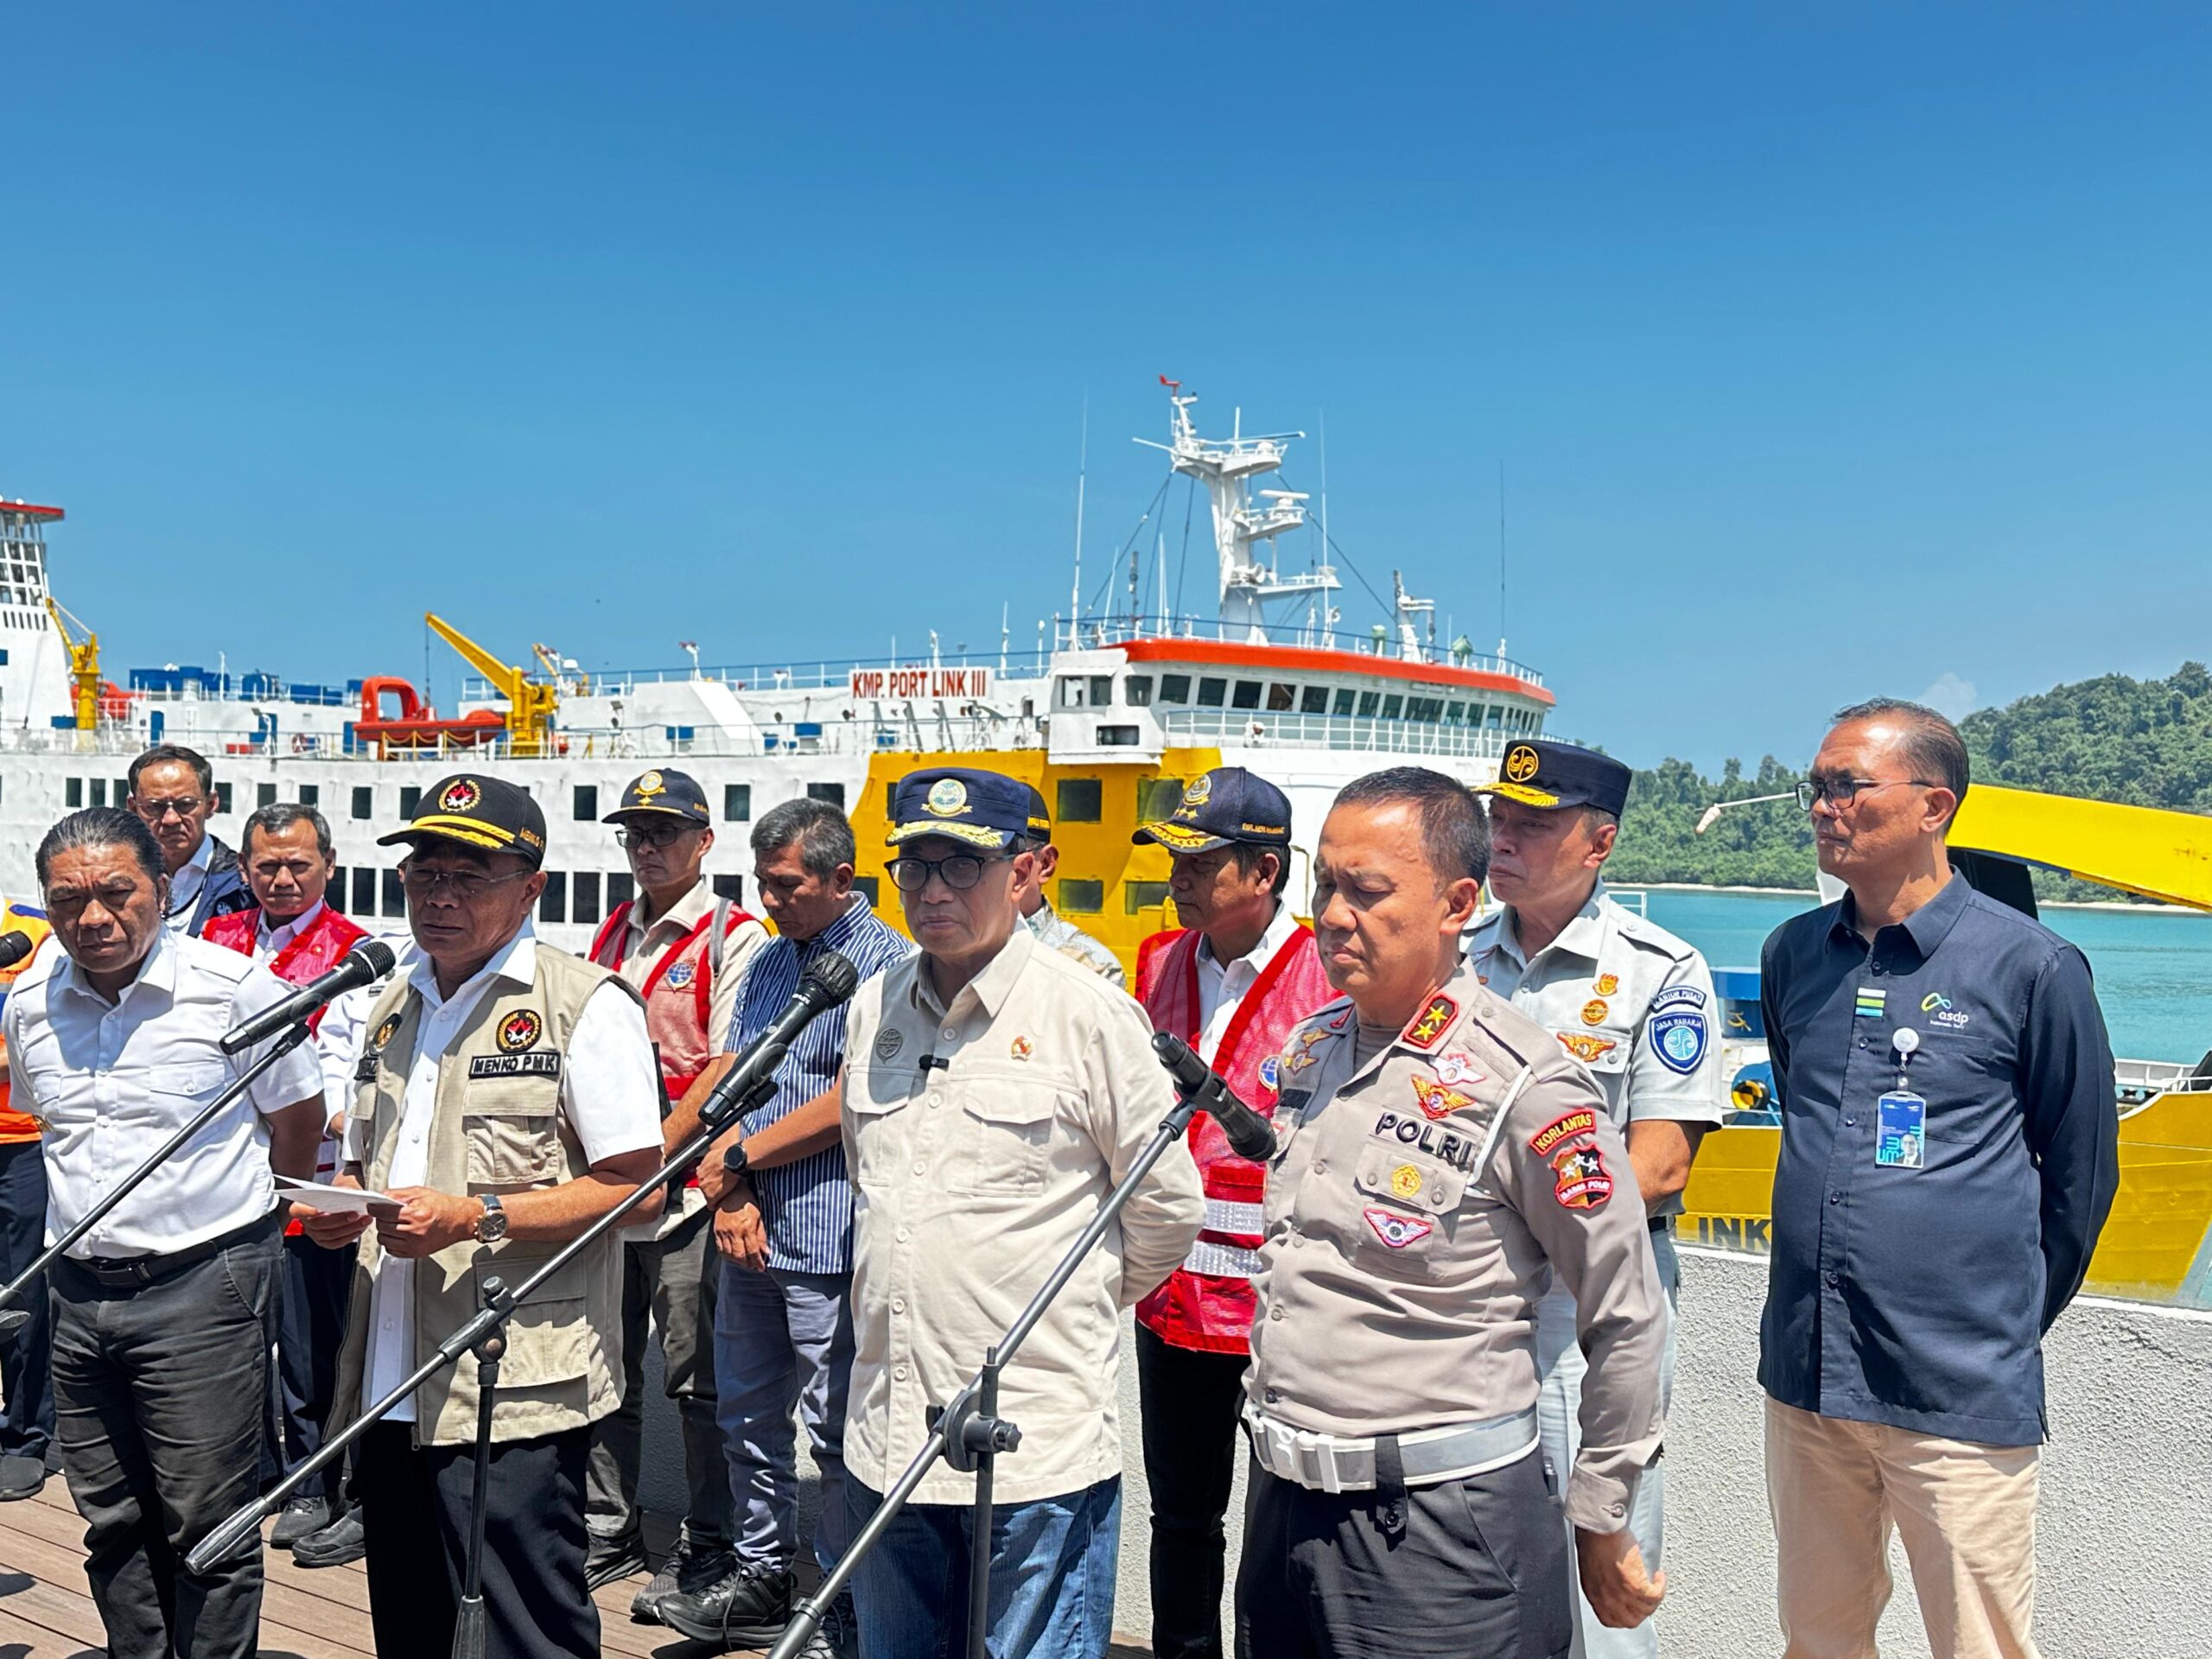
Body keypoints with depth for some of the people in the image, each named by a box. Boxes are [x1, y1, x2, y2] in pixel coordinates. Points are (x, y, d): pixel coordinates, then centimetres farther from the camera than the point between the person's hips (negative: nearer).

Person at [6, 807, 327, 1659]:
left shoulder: (235, 986, -10)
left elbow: (297, 1125, 1)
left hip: (202, 1286, -5)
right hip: (80, 1291, 5)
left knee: (207, 1525, -1)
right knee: (112, 1524, 15)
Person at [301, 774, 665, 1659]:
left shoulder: (585, 1002, -8)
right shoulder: (392, 1007, 16)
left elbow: (639, 1188, -13)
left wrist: (476, 1218, -21)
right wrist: (339, 1206, 2)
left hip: (515, 1395, -7)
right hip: (390, 1387, 7)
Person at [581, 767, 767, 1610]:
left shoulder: (735, 938, -5)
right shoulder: (612, 934, 15)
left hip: (685, 1191, -6)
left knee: (697, 1376, 2)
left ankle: (707, 1547, 14)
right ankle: (605, 1532, 27)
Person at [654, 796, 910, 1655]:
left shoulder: (884, 961, -10)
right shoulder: (770, 961, 14)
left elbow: (850, 1103, -17)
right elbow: (729, 1075, 8)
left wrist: (739, 1156, -9)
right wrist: (726, 1193, -6)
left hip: (829, 1239, -8)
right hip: (749, 1229, 8)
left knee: (836, 1431, 1)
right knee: (748, 1417, 17)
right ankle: (759, 1583, 32)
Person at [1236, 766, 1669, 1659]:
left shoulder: (1525, 1086, -17)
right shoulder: (1310, 1047, 4)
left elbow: (1628, 1319, -10)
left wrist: (1599, 1522, -3)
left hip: (1439, 1526, -6)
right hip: (1282, 1501, 7)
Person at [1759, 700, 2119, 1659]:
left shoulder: (2033, 968, -8)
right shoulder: (1792, 954, 6)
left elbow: (2081, 1173, 2)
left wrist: (2015, 1321, 8)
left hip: (1961, 1393, -4)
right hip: (1804, 1372, 5)